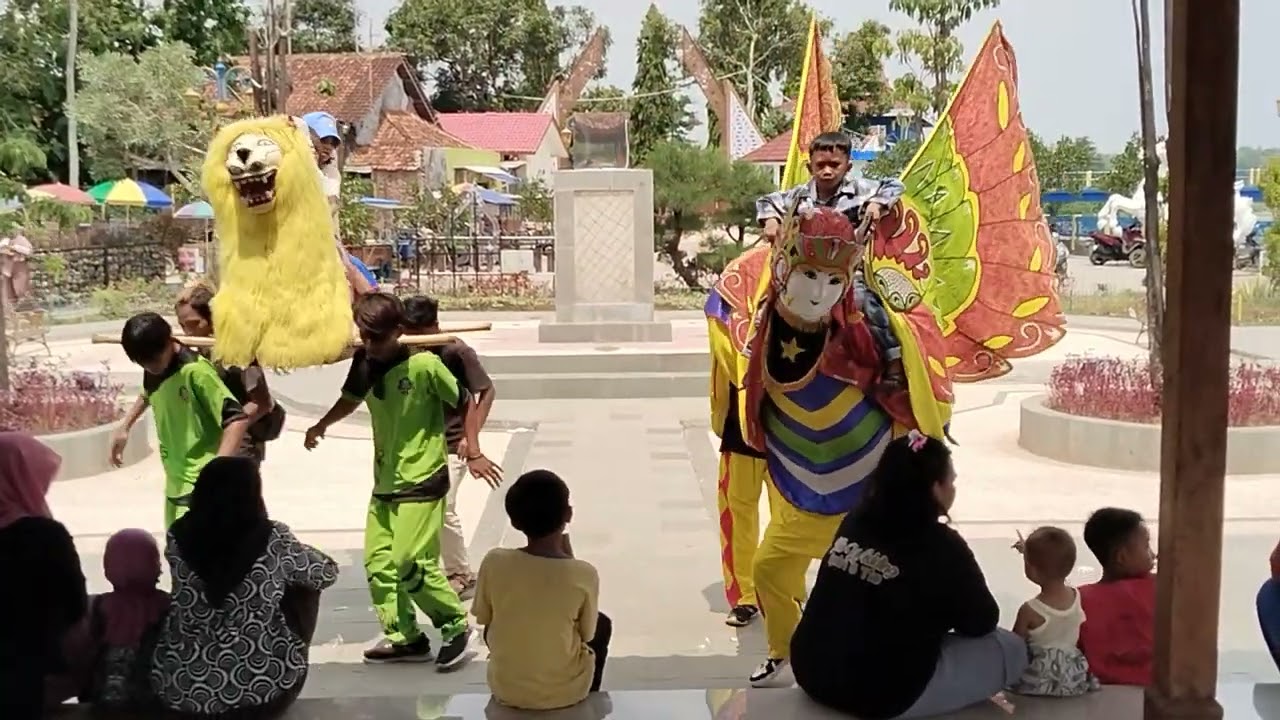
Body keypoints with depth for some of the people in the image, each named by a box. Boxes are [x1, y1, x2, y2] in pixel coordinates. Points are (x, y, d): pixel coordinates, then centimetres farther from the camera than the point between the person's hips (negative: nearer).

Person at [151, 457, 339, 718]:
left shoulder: (177, 537, -7)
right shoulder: (274, 540, -14)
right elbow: (327, 572, 3)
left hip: (181, 690, 3)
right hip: (265, 689, -3)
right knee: (303, 585, 17)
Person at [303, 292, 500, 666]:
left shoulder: (425, 364, -18)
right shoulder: (364, 361, -1)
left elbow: (464, 404, -8)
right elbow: (351, 399, 19)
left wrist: (474, 454, -10)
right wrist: (322, 425, 7)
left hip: (422, 480, -7)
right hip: (384, 481, 7)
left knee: (410, 564, -10)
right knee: (377, 563, 8)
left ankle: (457, 627, 9)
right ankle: (405, 638, 19)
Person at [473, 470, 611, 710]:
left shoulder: (494, 562, -17)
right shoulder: (584, 574, -21)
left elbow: (483, 618, -1)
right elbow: (587, 633, -4)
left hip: (505, 690, 2)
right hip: (566, 692, -1)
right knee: (602, 625, 27)